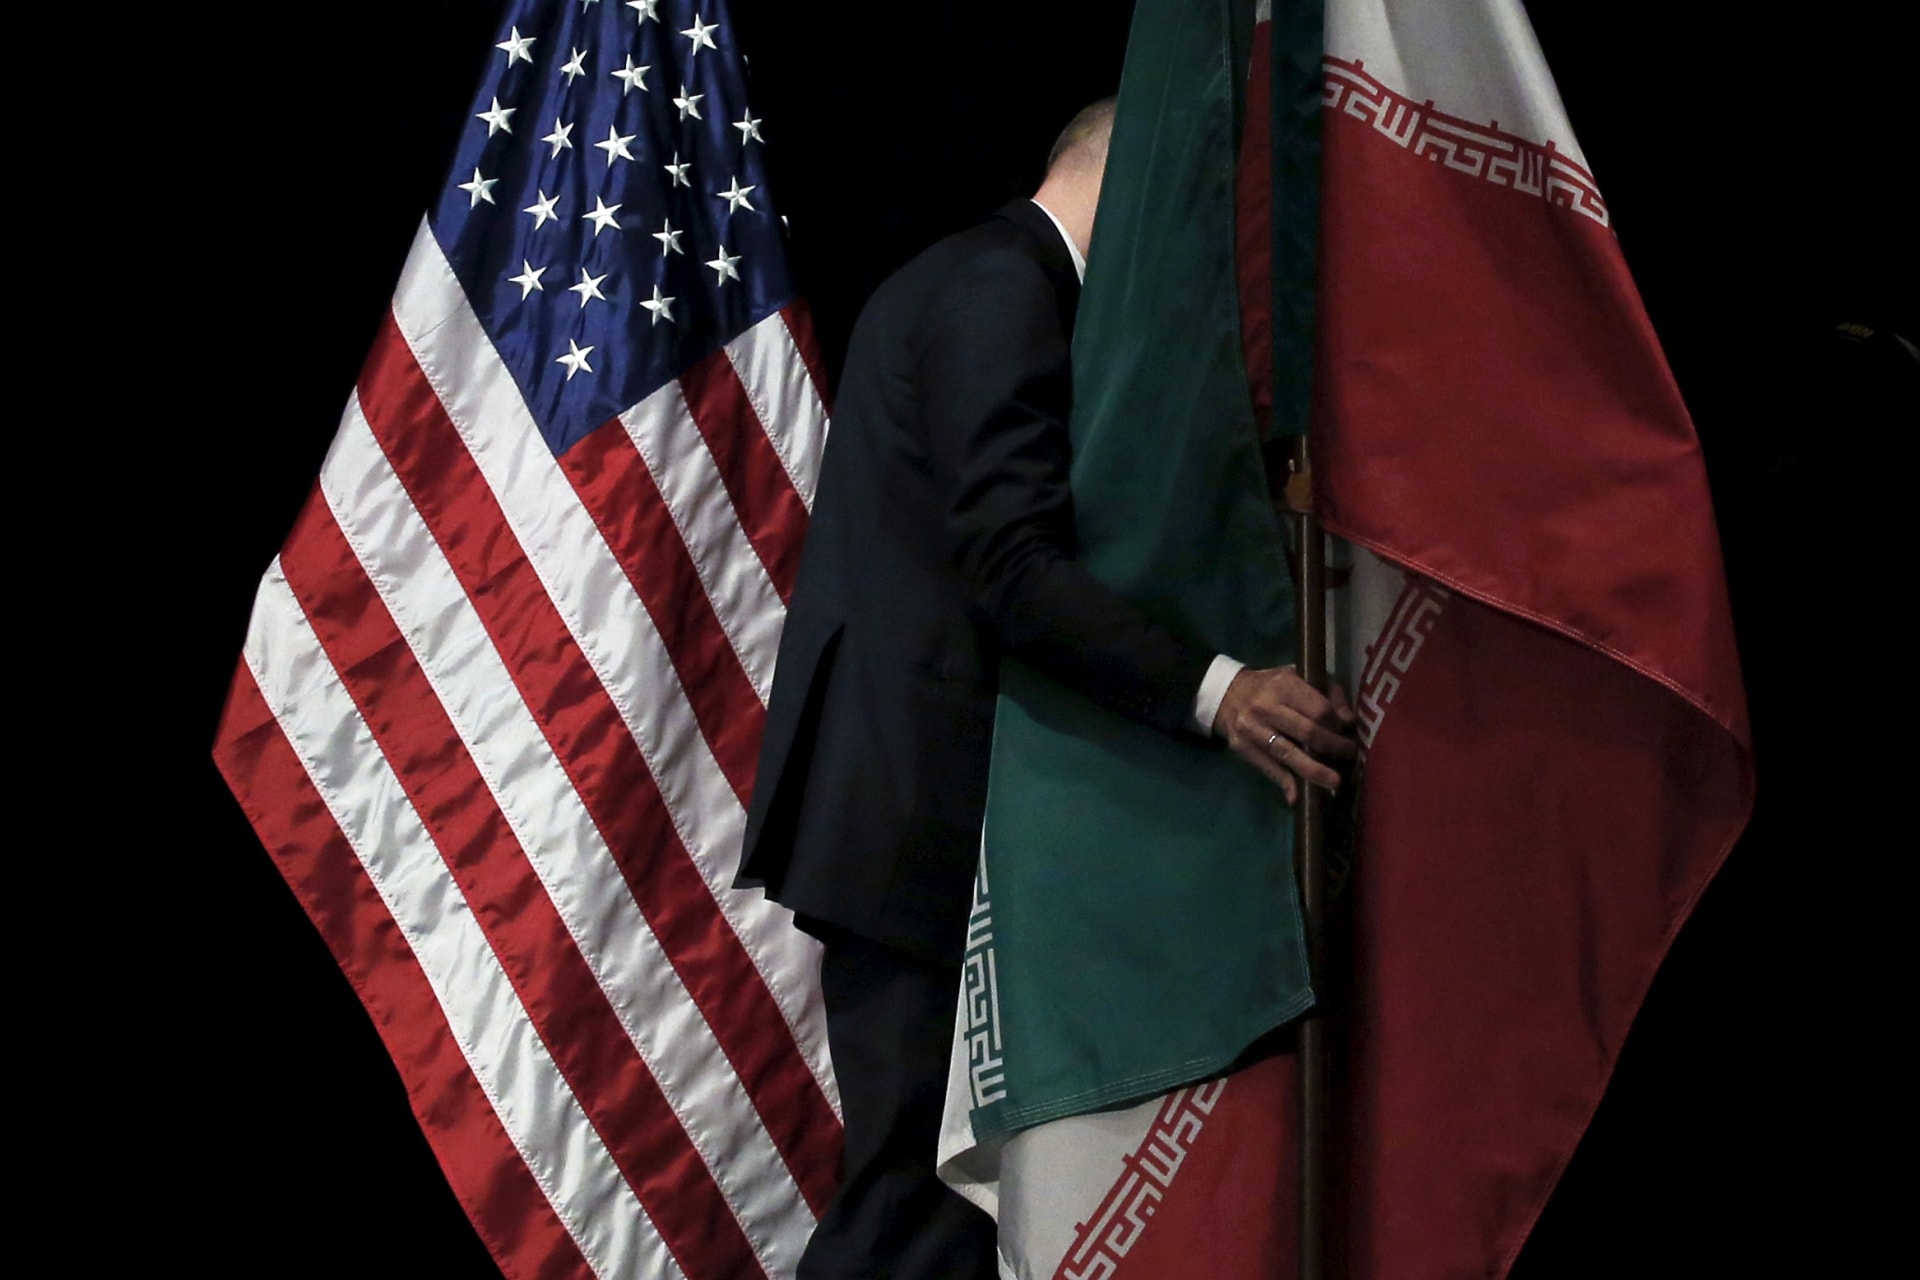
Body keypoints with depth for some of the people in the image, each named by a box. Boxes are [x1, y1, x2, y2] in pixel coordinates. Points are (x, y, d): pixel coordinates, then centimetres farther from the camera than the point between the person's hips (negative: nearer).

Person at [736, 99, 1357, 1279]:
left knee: (913, 1183, 12)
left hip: (897, 802, 11)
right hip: (922, 813, -11)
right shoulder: (1006, 288, -10)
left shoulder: (963, 277, 22)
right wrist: (1212, 691, -30)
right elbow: (1014, 564, -22)